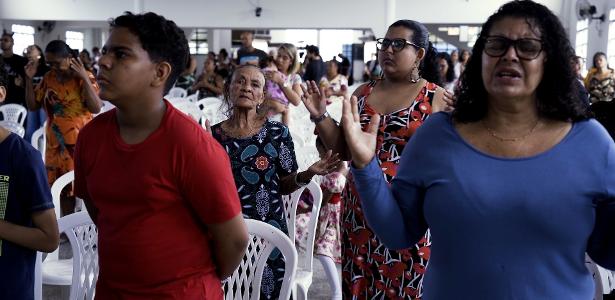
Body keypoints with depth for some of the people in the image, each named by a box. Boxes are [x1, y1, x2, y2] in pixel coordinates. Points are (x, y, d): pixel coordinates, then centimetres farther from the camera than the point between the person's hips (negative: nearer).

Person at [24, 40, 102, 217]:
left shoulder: (85, 78, -10)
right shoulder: (48, 78, 4)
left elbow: (96, 108, -21)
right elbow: (32, 105, 8)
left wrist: (84, 78, -25)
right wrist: (29, 79, -3)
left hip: (80, 142, -5)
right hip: (55, 143, 5)